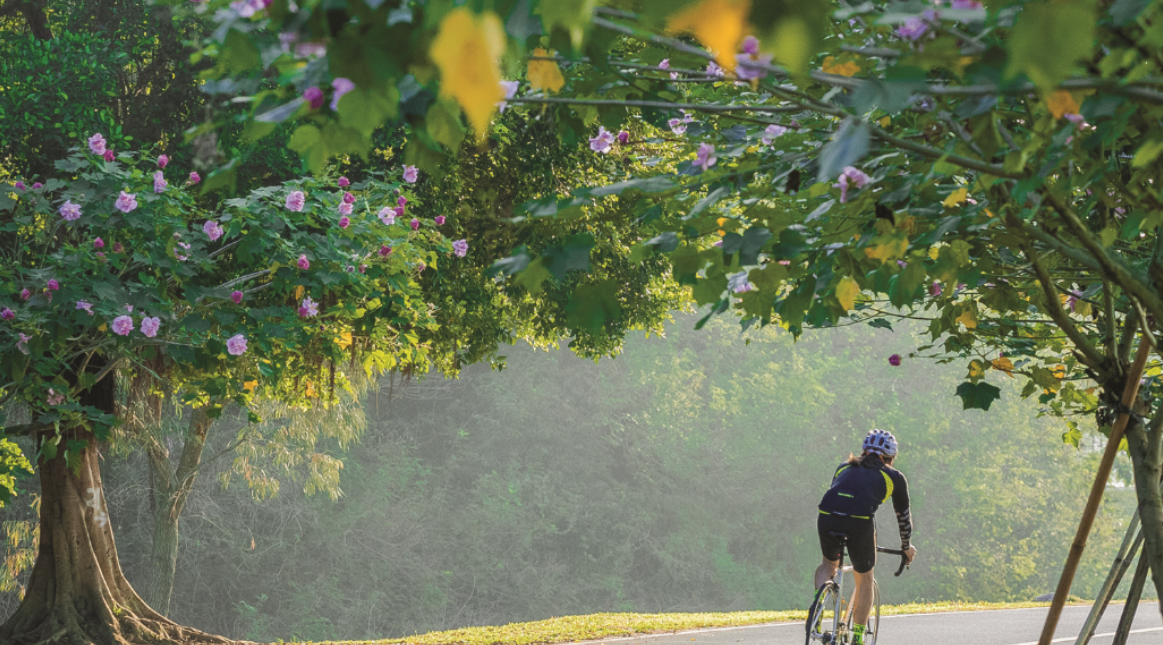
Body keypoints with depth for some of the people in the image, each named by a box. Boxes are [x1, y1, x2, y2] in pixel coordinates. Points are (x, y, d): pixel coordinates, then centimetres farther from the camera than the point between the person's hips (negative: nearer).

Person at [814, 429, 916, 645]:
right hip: (859, 523, -3)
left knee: (829, 563, 31)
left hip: (827, 519, 3)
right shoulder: (894, 477, 22)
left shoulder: (844, 467, 31)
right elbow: (903, 515, 32)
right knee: (865, 579, 19)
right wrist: (907, 546, 47)